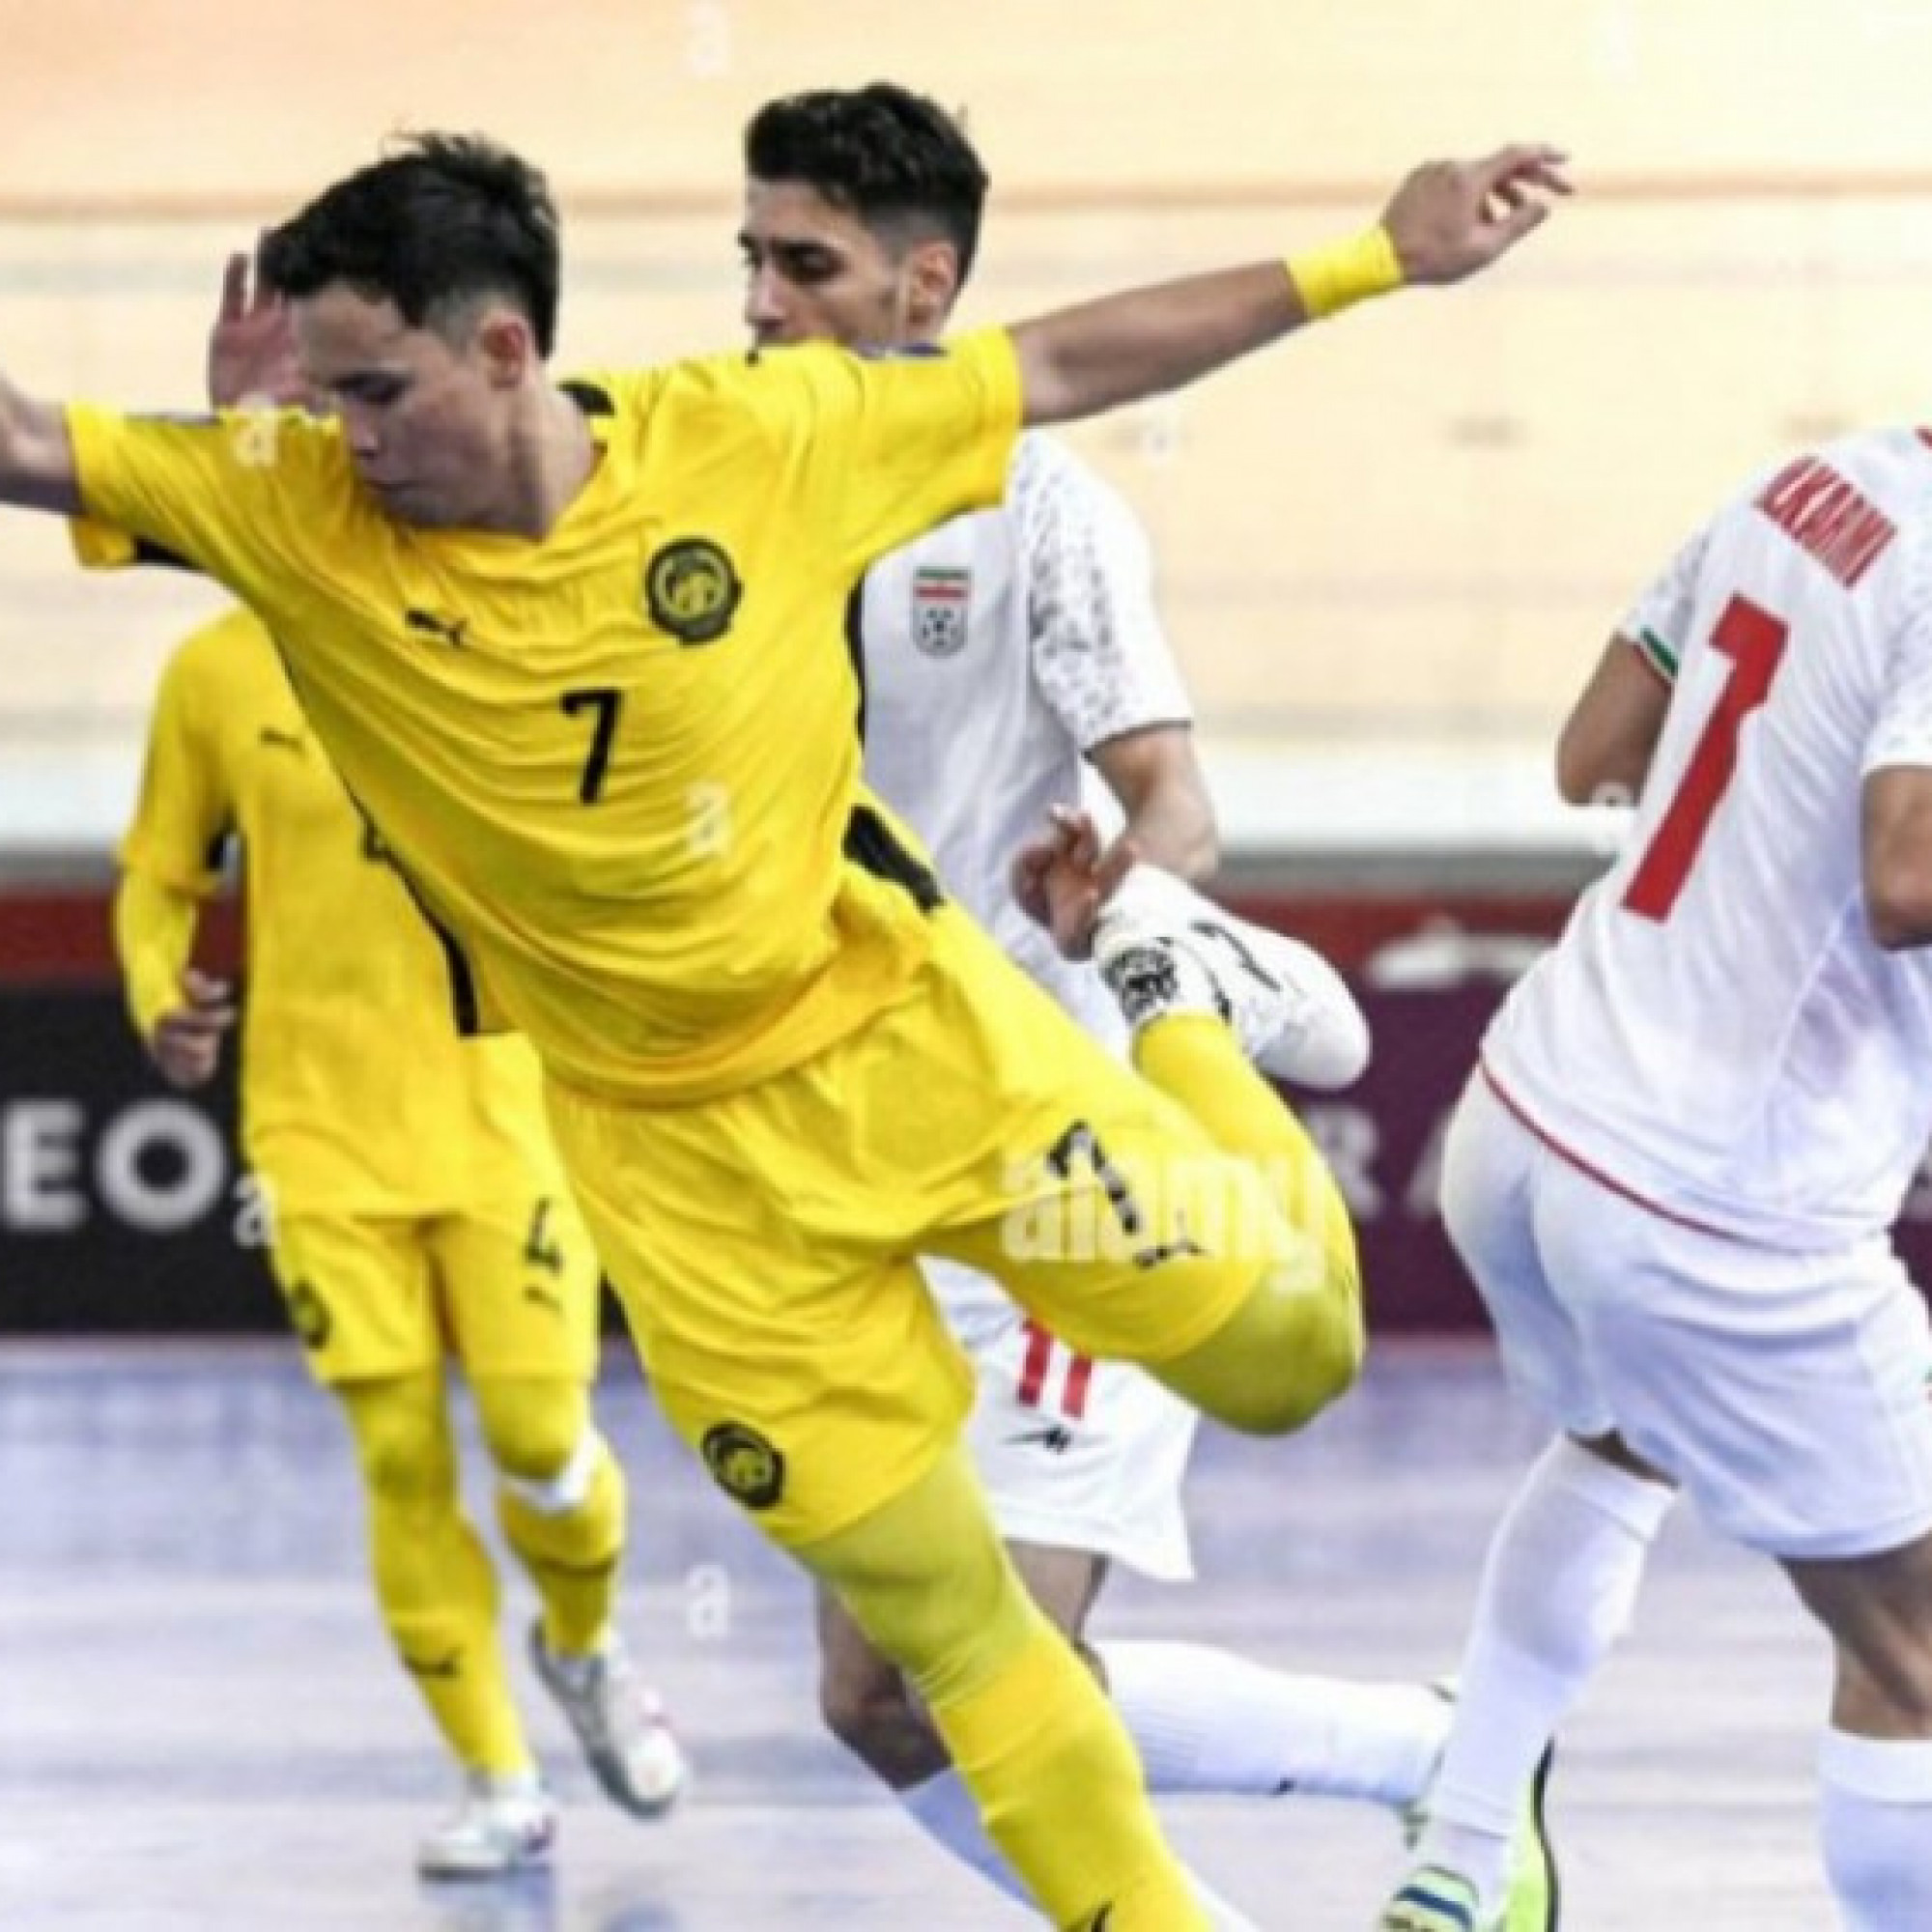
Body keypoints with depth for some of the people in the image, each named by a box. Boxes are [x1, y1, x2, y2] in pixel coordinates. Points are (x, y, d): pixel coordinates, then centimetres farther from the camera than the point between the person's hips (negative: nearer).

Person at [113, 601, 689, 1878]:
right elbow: (161, 873, 10)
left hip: (500, 1109, 0)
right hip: (324, 1130, 0)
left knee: (540, 1436, -7)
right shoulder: (218, 673, 0)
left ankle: (585, 1649, 27)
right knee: (400, 1458, -5)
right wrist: (159, 994, -8)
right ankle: (501, 1786, 9)